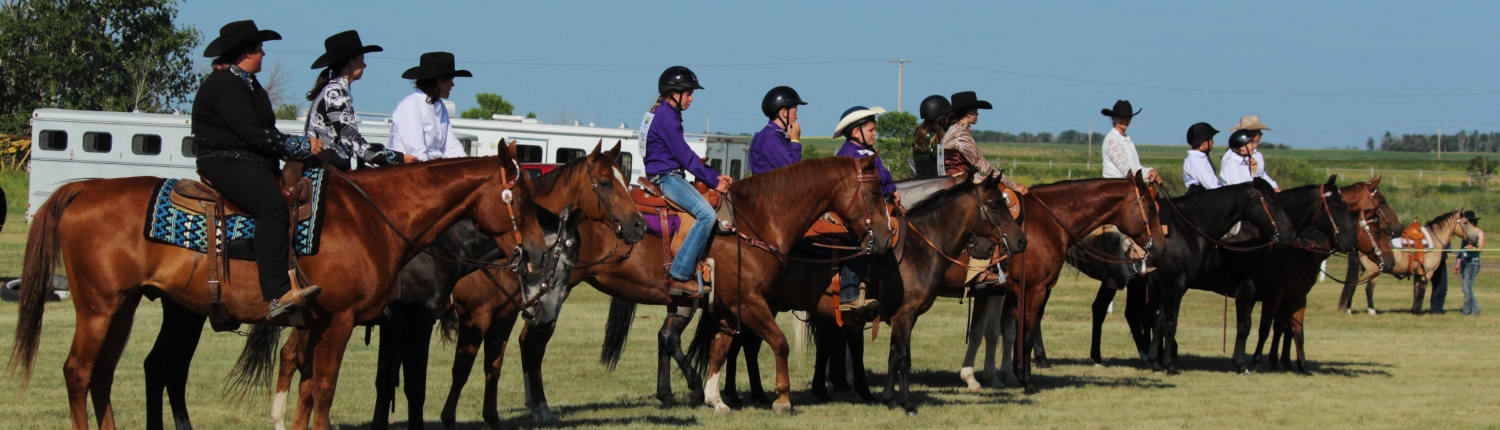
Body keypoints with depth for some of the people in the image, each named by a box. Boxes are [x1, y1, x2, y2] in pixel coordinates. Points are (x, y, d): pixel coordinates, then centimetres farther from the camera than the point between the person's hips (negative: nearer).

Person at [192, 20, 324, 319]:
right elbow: (251, 133, -19)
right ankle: (277, 295, -45)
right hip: (225, 163, -12)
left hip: (252, 164, 12)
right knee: (273, 206, -33)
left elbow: (264, 132, 21)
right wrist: (301, 147, -14)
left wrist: (298, 149, 4)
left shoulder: (247, 84, 23)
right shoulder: (226, 86, -11)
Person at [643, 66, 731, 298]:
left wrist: (715, 176, 11)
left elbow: (682, 156, 20)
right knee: (707, 215, -23)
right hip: (666, 177, -11)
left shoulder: (663, 114, 19)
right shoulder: (666, 116, -12)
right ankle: (679, 276, -27)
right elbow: (684, 156, -15)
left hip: (668, 177, 11)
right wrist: (713, 180, -11)